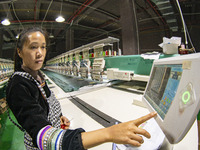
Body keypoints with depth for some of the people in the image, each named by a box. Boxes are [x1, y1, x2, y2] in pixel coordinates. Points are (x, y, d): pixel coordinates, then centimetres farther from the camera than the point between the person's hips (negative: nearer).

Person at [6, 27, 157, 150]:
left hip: (56, 131, 7)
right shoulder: (18, 86, -30)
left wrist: (59, 116, -9)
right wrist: (108, 133, -54)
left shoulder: (37, 75, -3)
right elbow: (44, 137, -42)